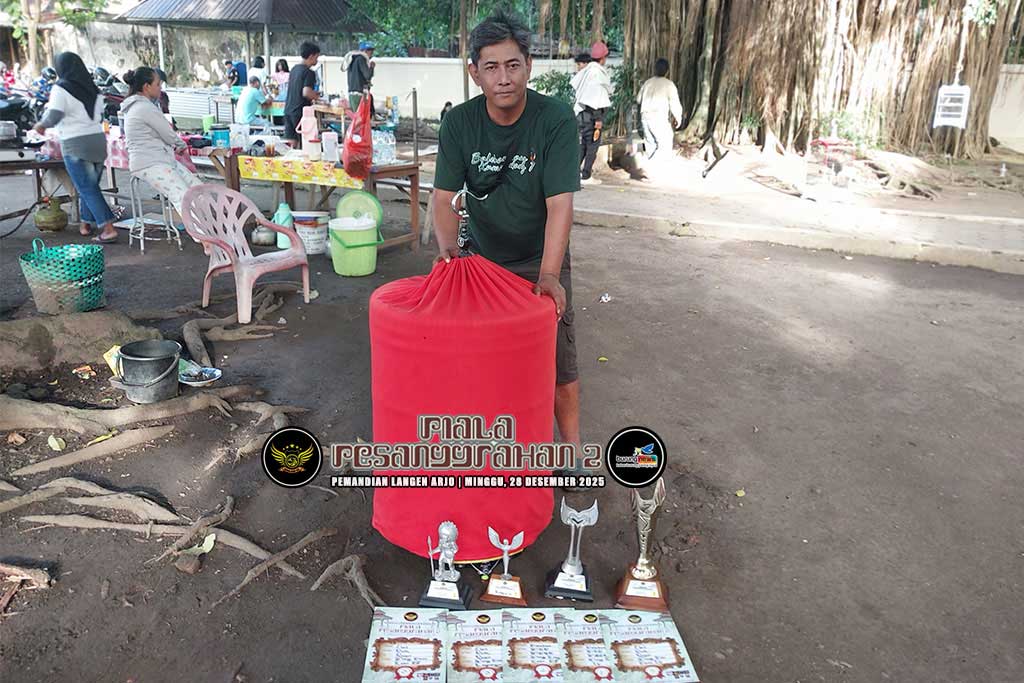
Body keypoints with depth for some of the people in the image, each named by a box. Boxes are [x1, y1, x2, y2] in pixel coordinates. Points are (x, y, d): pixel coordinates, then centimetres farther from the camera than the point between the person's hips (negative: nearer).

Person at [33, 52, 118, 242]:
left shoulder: (61, 88, -6)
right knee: (90, 185, 16)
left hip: (75, 143, -6)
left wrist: (41, 125, 7)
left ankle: (109, 228, -15)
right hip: (98, 139, 6)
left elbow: (53, 116, -11)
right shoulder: (93, 89, 12)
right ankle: (86, 223, 25)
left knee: (87, 188, -5)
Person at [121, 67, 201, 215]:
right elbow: (170, 136, -8)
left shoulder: (136, 106, 19)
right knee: (183, 197, -26)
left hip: (163, 158, 11)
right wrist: (182, 145, 11)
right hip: (149, 165, -11)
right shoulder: (145, 107, -14)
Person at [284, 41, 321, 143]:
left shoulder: (294, 69, 13)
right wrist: (316, 97, -3)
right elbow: (306, 93, -22)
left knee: (289, 140, 10)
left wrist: (313, 95, 22)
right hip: (301, 112, -8)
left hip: (288, 110, 8)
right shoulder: (309, 73, -12)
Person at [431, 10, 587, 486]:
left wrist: (548, 275, -37)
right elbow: (443, 196, -11)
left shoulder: (556, 120, -21)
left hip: (540, 260, -2)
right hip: (483, 256, 3)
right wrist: (449, 249, -30)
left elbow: (560, 202, -27)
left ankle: (571, 450, 16)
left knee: (559, 362, -1)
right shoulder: (460, 123, -12)